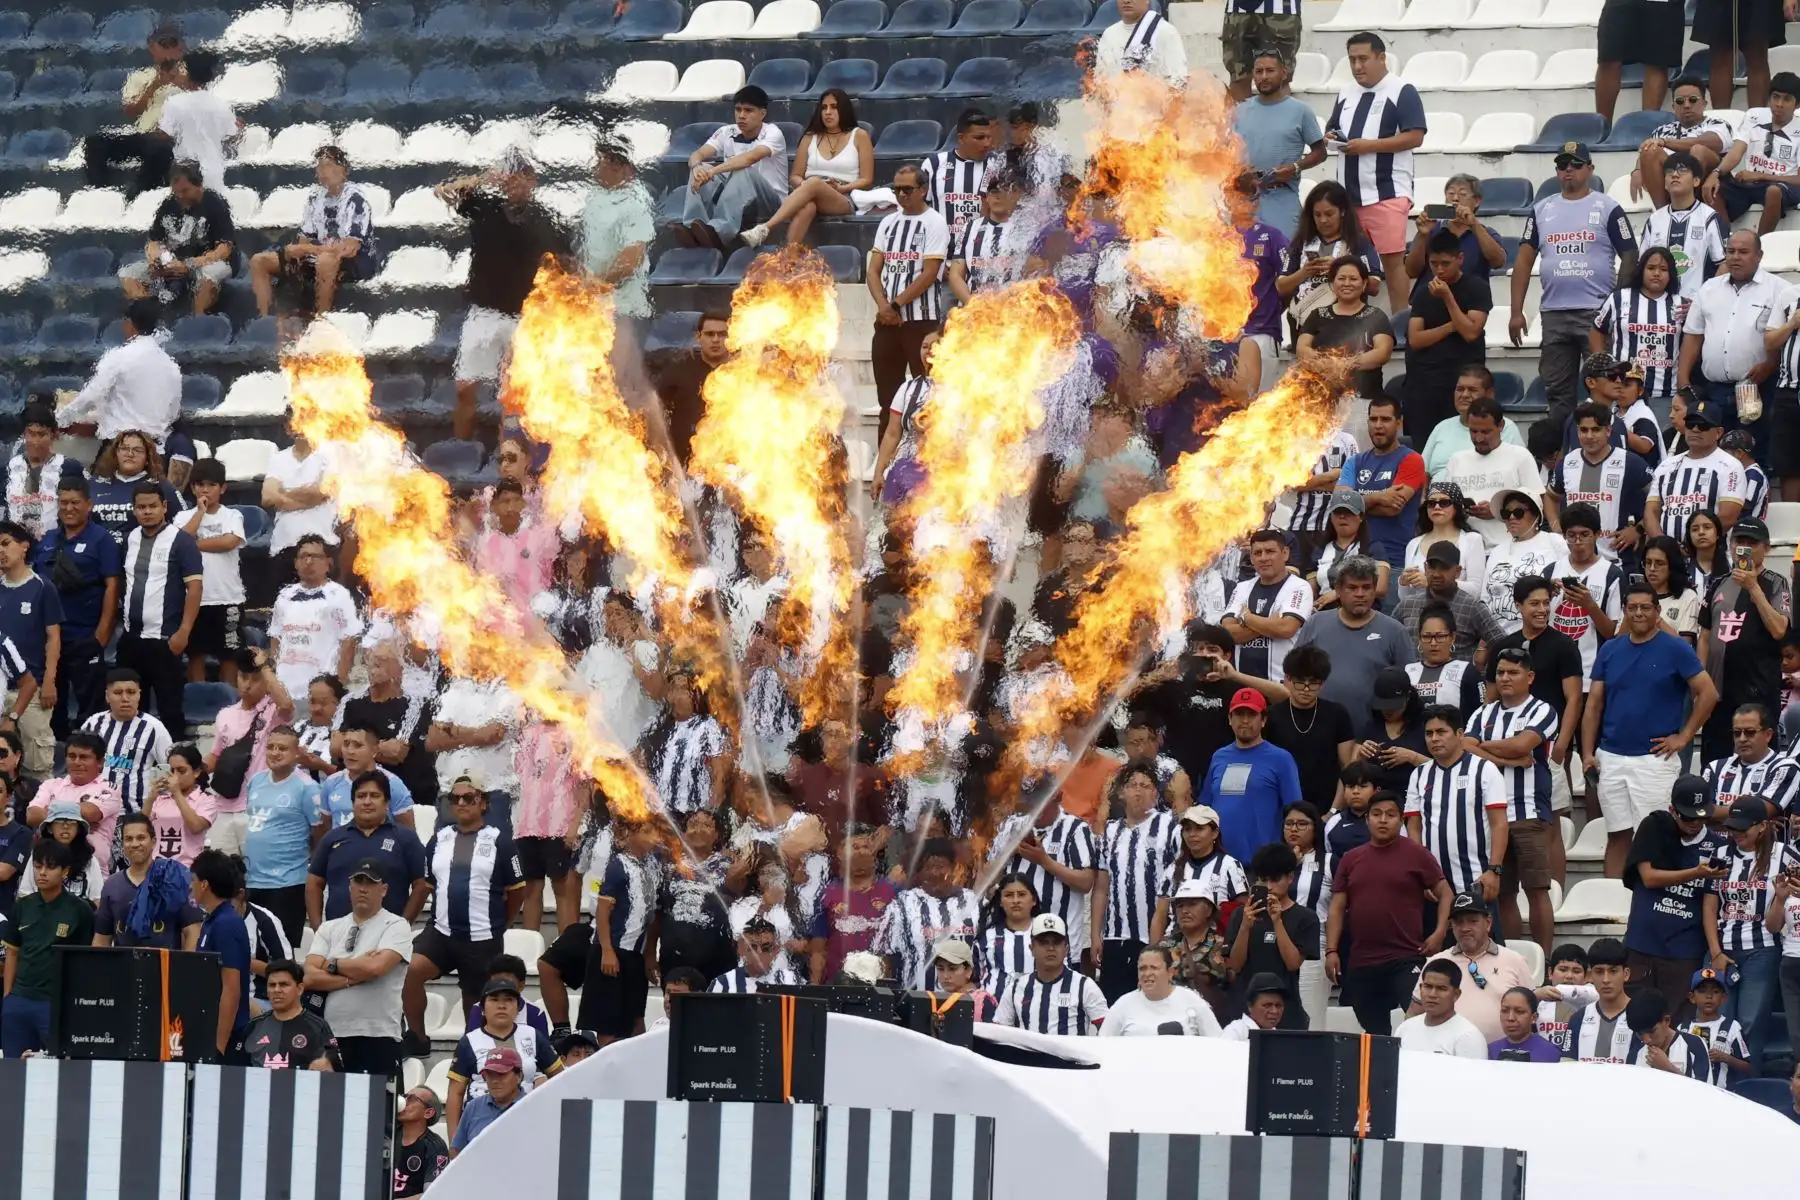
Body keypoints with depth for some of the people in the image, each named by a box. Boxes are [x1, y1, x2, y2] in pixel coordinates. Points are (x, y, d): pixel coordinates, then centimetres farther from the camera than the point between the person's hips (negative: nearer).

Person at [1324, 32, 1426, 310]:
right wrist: (1330, 138, 1)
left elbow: (1415, 137, -12)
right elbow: (1332, 129, 27)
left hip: (1387, 193, -7)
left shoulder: (1402, 92, -5)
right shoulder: (1346, 93, 17)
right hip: (1349, 193, 7)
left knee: (1393, 259, -9)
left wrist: (1369, 145, -18)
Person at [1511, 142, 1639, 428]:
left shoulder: (1607, 209, 1)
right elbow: (1524, 260, 11)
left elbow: (1629, 257, -1)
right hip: (1554, 315, 4)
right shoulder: (1542, 210, 12)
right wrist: (1516, 312, 4)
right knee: (1558, 392, 8)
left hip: (1597, 312, -4)